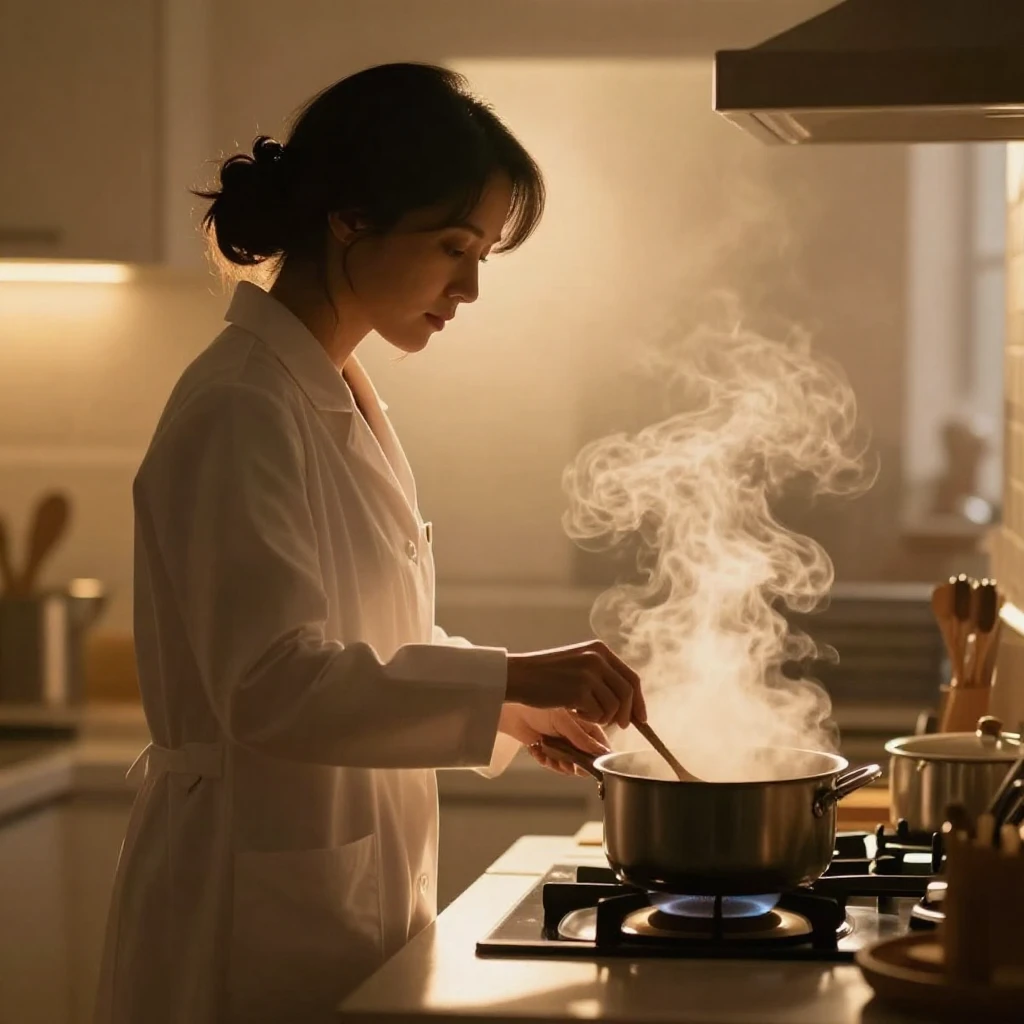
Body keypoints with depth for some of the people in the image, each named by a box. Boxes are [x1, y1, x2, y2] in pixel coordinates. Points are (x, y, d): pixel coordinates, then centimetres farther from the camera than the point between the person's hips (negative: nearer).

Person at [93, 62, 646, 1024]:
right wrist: (506, 676, -25)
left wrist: (509, 698, 7)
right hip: (260, 903, -9)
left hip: (351, 883, 9)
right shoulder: (240, 411, -18)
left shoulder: (338, 396, 12)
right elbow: (273, 684, -25)